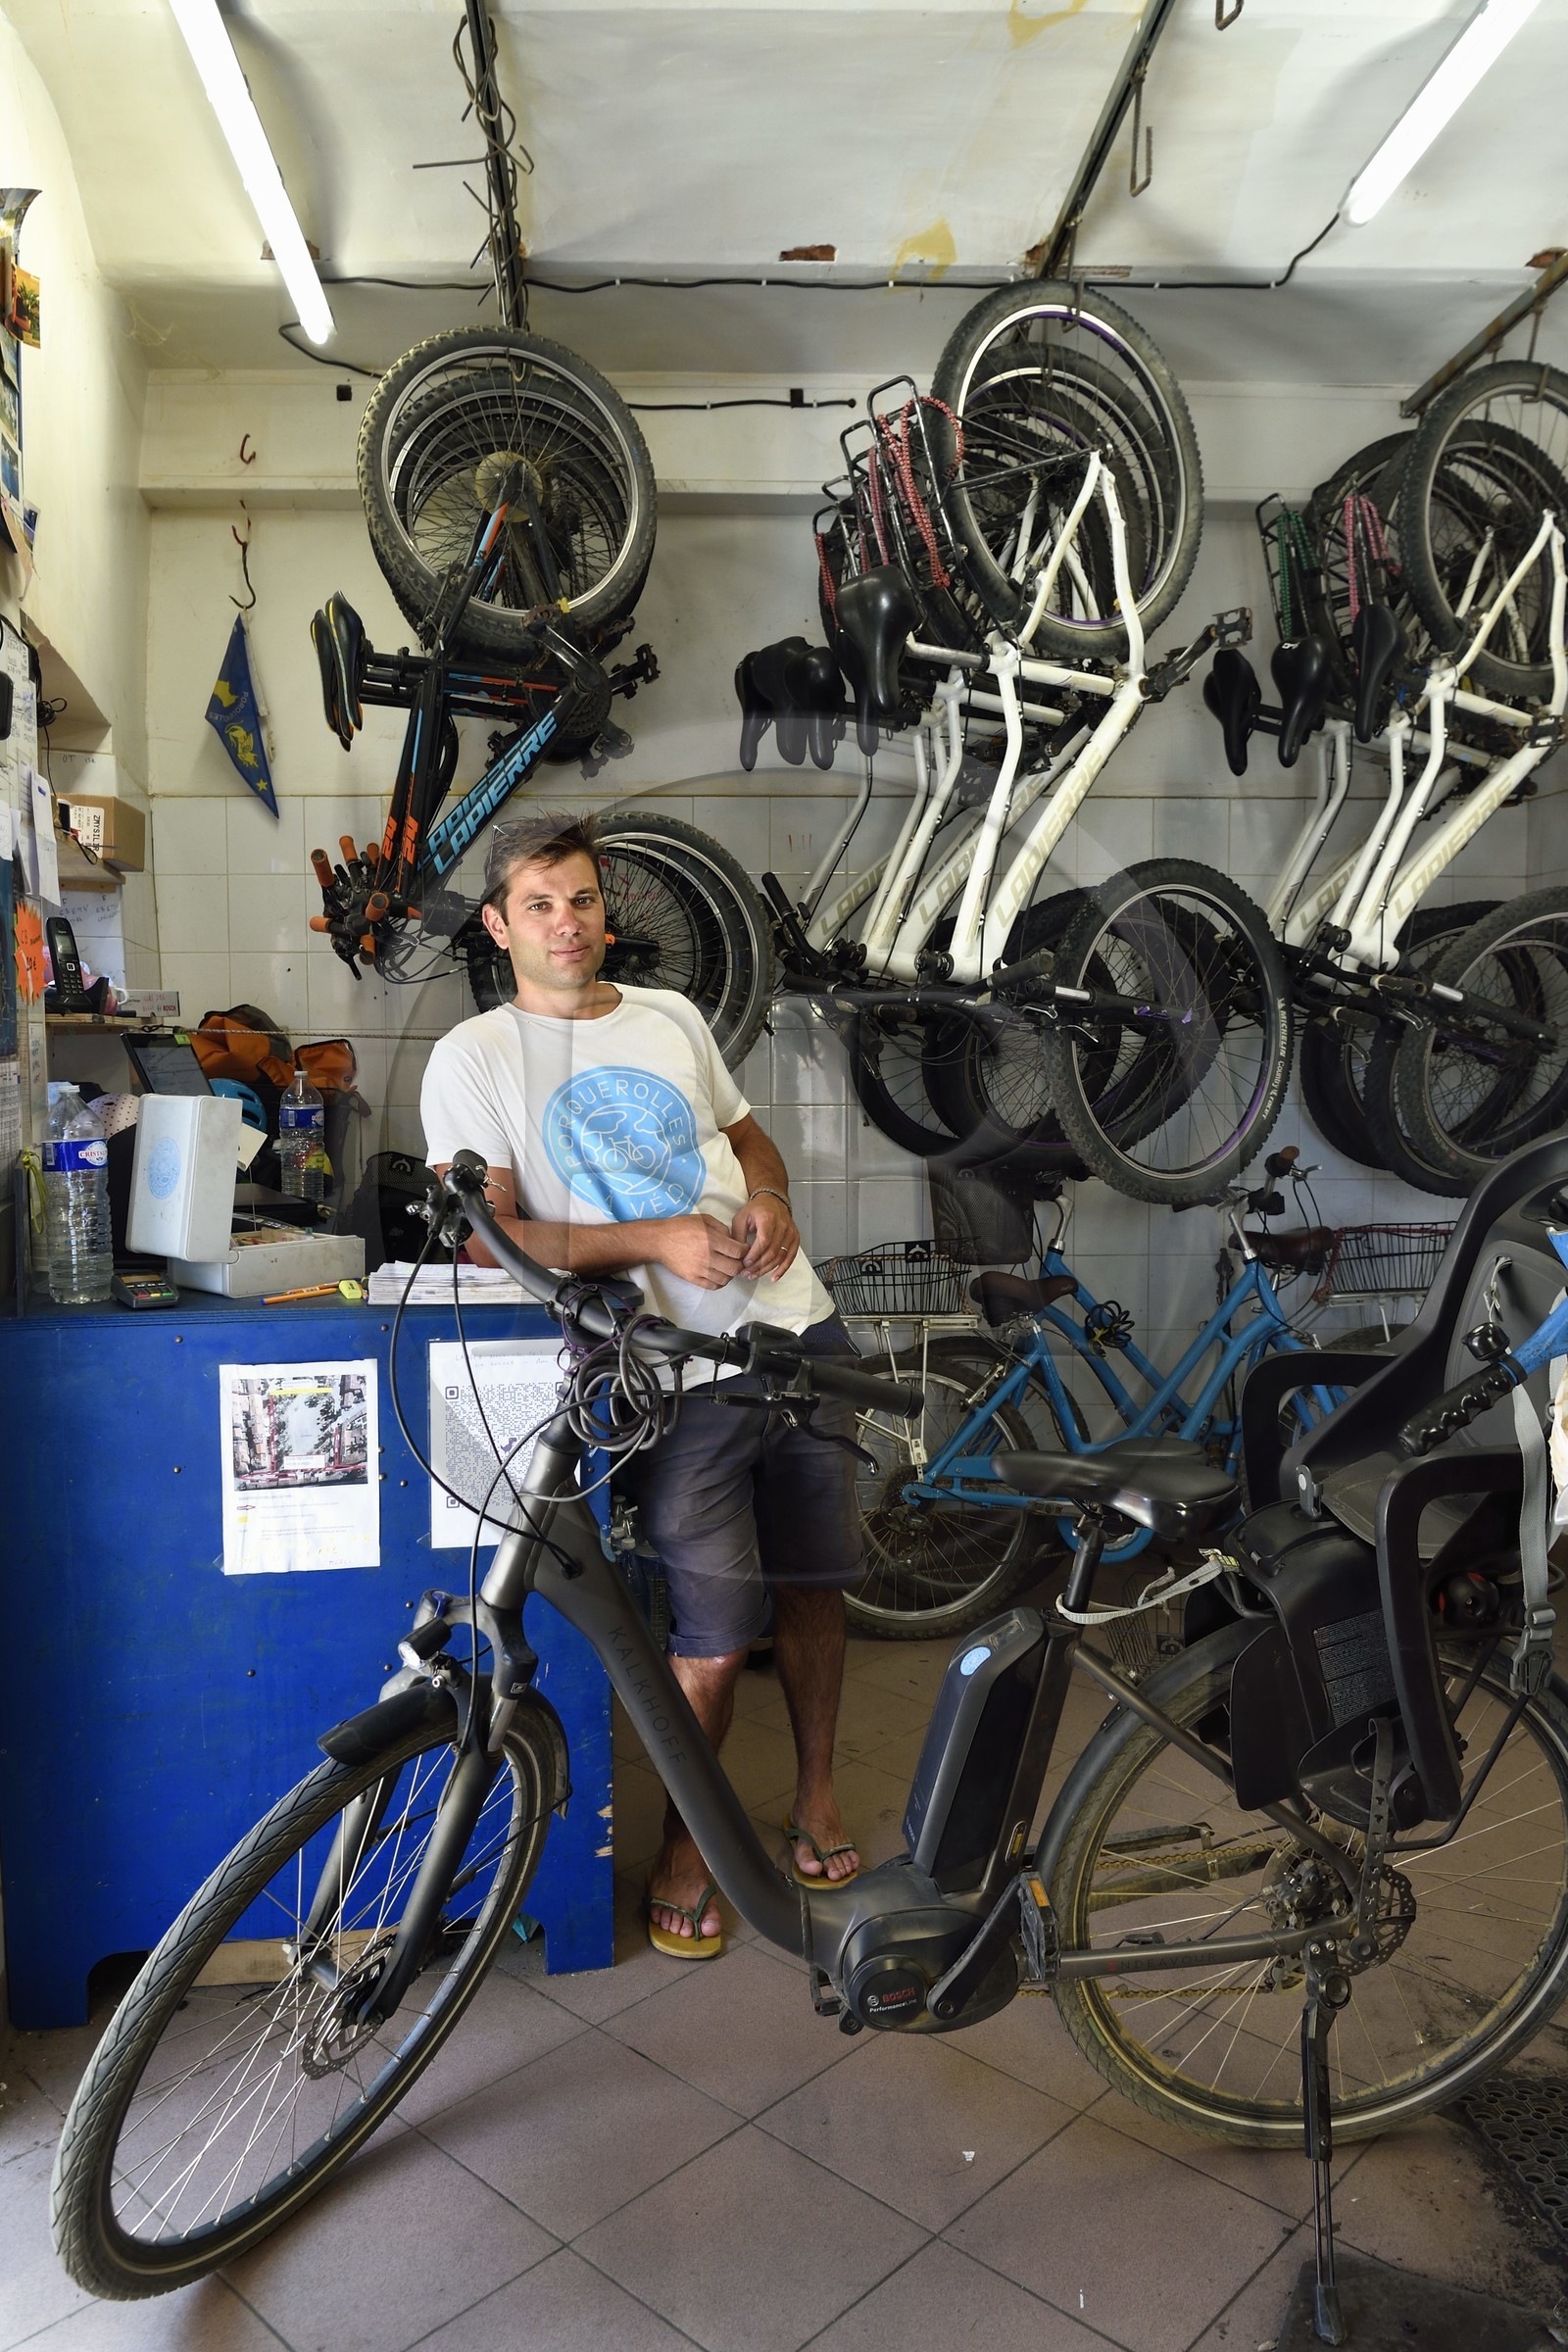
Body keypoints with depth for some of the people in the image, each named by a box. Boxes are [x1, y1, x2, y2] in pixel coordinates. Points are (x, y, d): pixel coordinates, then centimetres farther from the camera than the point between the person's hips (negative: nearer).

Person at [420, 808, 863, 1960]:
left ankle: (817, 1790, 37)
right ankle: (685, 1842, 24)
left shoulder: (672, 1017, 13)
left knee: (813, 1581, 14)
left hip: (797, 1329, 5)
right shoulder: (475, 1056, -1)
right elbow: (490, 1235, -11)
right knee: (717, 1635, -4)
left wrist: (770, 1201, 1)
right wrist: (656, 1238, -21)